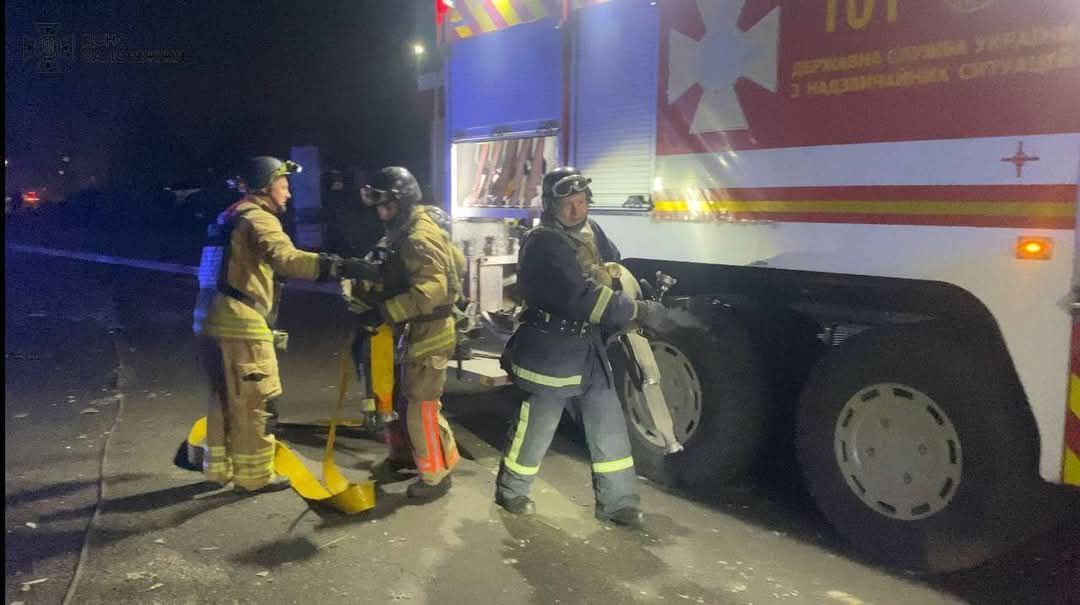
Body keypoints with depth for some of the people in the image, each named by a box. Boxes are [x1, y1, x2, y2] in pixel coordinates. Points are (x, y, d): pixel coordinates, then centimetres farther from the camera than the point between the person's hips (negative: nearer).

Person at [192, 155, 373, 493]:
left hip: (212, 320, 10)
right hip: (241, 325, -10)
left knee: (224, 399, 19)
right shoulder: (258, 218, -11)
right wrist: (338, 267, -40)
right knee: (253, 402, 0)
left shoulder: (231, 217, 21)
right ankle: (254, 476, 9)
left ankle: (219, 467, 30)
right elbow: (286, 258, -31)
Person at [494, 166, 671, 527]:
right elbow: (581, 297, -31)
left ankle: (617, 502, 21)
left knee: (609, 426, 9)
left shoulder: (590, 231, 7)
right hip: (549, 351, -8)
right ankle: (510, 491, 30)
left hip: (588, 349, 8)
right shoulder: (542, 244, -21)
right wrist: (638, 311, -29)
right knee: (536, 428, 7)